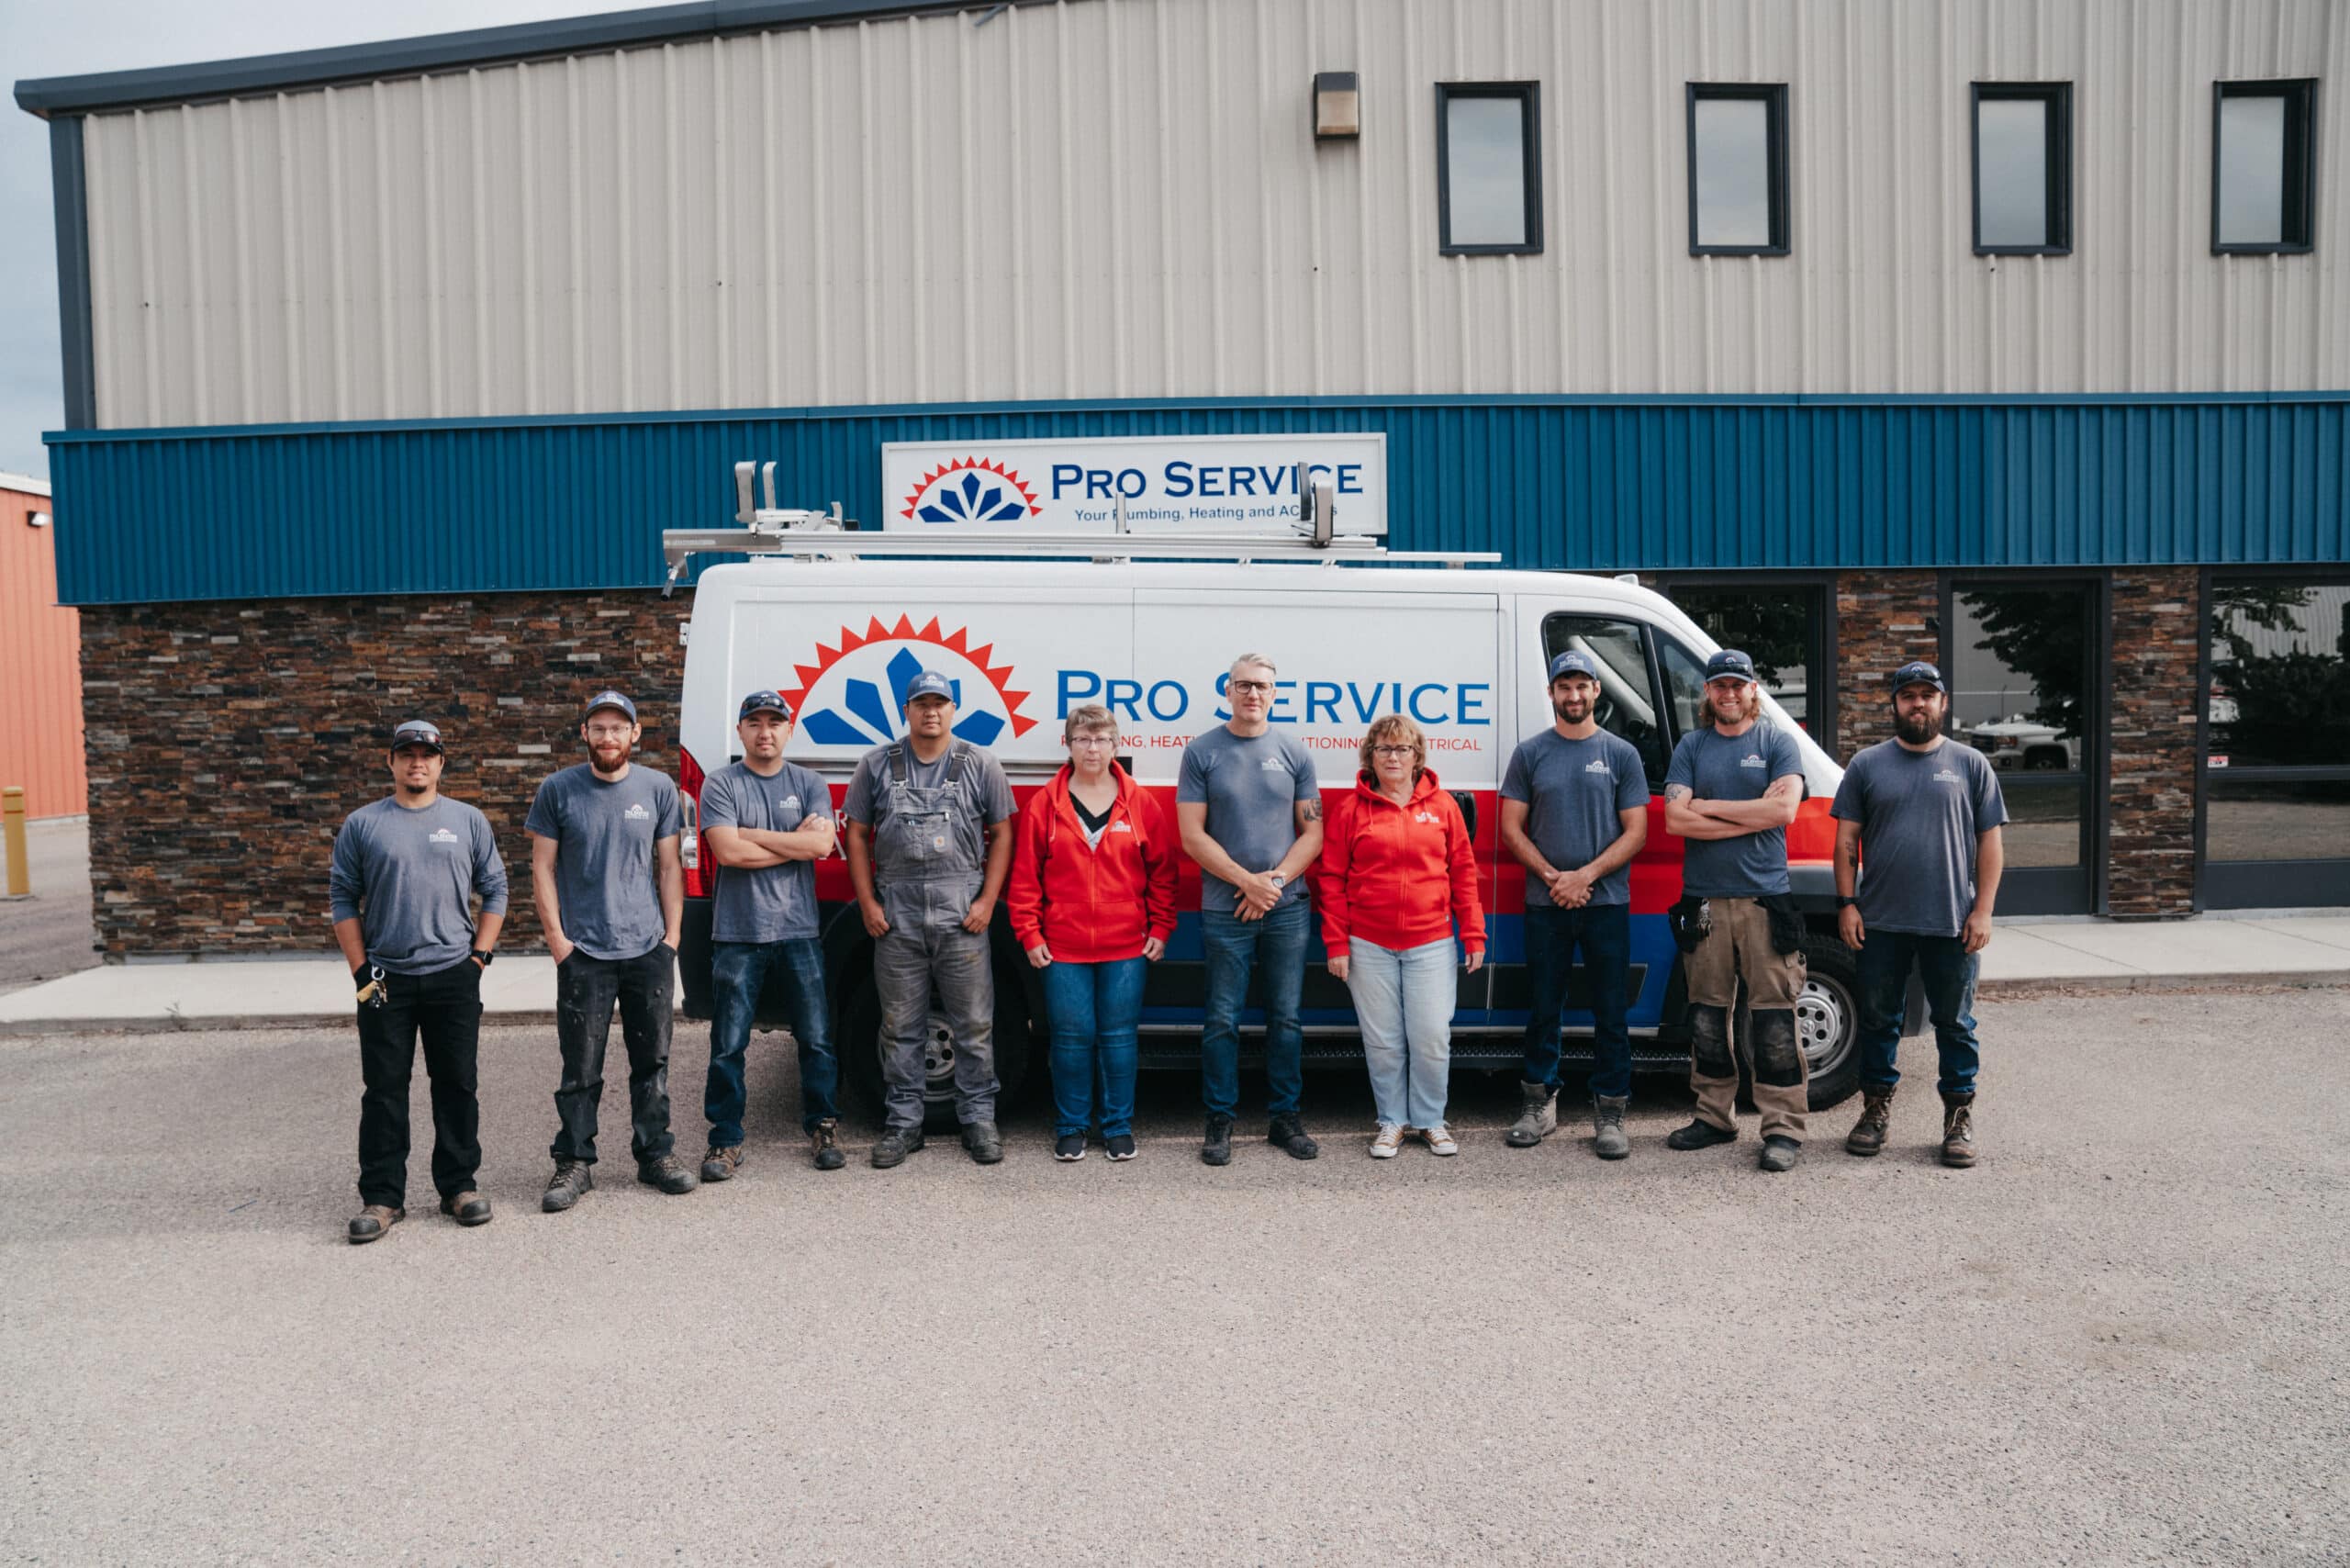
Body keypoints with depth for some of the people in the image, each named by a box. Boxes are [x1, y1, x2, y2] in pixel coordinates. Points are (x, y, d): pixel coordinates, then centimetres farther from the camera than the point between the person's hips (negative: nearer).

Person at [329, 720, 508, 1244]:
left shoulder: (469, 821, 7)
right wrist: (360, 969, -2)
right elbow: (343, 898, 5)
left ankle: (459, 1185, 17)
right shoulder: (362, 824, 4)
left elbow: (495, 889, 9)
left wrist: (480, 953, 1)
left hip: (454, 975, 1)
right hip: (385, 979, 0)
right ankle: (382, 1196, 11)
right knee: (383, 1089, 3)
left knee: (457, 1084, 6)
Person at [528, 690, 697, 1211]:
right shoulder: (558, 790, 1)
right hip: (582, 952, -2)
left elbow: (669, 868, 8)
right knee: (580, 1067, 2)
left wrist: (671, 937, 2)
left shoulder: (659, 789, 5)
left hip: (649, 949, 2)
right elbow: (542, 868, 3)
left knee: (652, 1060, 9)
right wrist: (557, 939, -5)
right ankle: (575, 1163, 12)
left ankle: (655, 1154, 20)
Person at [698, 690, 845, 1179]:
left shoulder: (809, 784, 8)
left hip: (798, 931, 2)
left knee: (816, 1038, 6)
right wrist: (796, 841, -7)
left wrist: (754, 834, -10)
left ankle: (822, 1129, 20)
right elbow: (727, 851, -12)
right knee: (728, 1045, 2)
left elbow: (823, 844, -8)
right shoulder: (720, 785, 2)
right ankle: (726, 1141, 13)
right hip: (737, 933, -2)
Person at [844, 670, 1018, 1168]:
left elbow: (1001, 834, 5)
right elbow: (857, 835, 9)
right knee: (901, 1027, 8)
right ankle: (903, 1122, 18)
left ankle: (978, 1118, 13)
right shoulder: (877, 765, 9)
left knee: (974, 1024, 2)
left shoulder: (980, 764, 6)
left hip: (961, 914, -1)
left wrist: (987, 901, -4)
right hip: (896, 915, 1)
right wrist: (868, 903, 1)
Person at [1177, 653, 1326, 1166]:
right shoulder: (1201, 753, 1)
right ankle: (1220, 1121, 12)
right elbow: (1192, 836, -4)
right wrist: (1248, 881, -11)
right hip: (1224, 910, -2)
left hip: (1288, 907, 2)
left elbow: (1313, 832, 5)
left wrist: (1275, 880, -9)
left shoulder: (1293, 754, 7)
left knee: (1285, 1017, 7)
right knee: (1222, 1020, 2)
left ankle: (1285, 1117, 18)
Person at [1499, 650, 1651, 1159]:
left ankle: (1609, 1112, 11)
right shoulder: (1530, 753, 6)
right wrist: (1553, 877, -10)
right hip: (1545, 905, 1)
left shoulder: (1621, 754, 4)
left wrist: (1584, 876, -12)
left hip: (1607, 902, -1)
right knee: (1544, 1010, 8)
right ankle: (1540, 1103, 20)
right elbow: (1512, 829, 4)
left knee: (1611, 1012, 3)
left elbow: (1635, 833, 0)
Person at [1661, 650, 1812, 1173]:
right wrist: (1752, 814, -8)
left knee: (1774, 1016, -4)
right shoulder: (1691, 747, 10)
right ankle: (1714, 1116, 20)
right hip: (1704, 901, 3)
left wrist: (1708, 806, -8)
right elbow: (1675, 820, -3)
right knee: (1707, 1015, 8)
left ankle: (1783, 1127, 2)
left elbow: (1784, 809, -11)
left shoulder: (1778, 742, 5)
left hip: (1765, 899, -3)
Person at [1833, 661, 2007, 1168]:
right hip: (1881, 922, 1)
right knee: (1879, 1021, 9)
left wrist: (1982, 911, -4)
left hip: (1952, 924, -1)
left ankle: (1959, 1118, 17)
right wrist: (1846, 903, -2)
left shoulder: (1970, 765, 6)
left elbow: (1990, 842, 4)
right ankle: (1876, 1110, 22)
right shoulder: (1867, 764, 7)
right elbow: (1847, 839, 6)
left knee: (1955, 1025, 6)